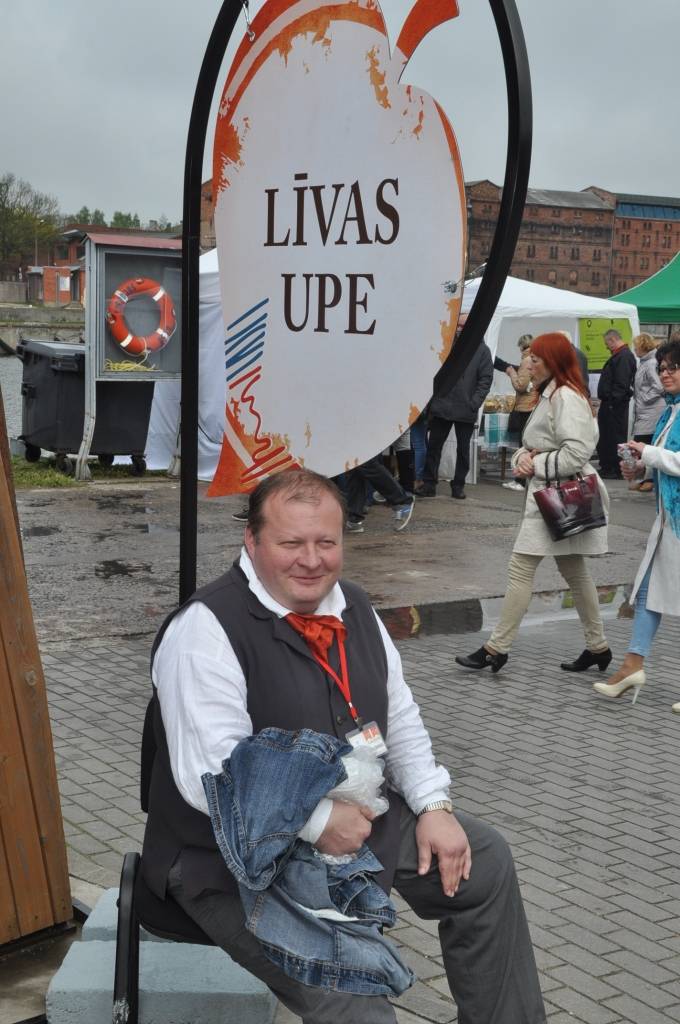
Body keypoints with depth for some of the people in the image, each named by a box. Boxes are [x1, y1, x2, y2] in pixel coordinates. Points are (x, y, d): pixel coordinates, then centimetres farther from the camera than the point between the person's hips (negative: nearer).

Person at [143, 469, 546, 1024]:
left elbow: (401, 720, 12)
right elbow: (211, 776, -27)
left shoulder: (353, 606, 5)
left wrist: (434, 806, 0)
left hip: (353, 820, 9)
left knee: (485, 861, 11)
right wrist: (319, 821, -23)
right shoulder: (206, 630, -21)